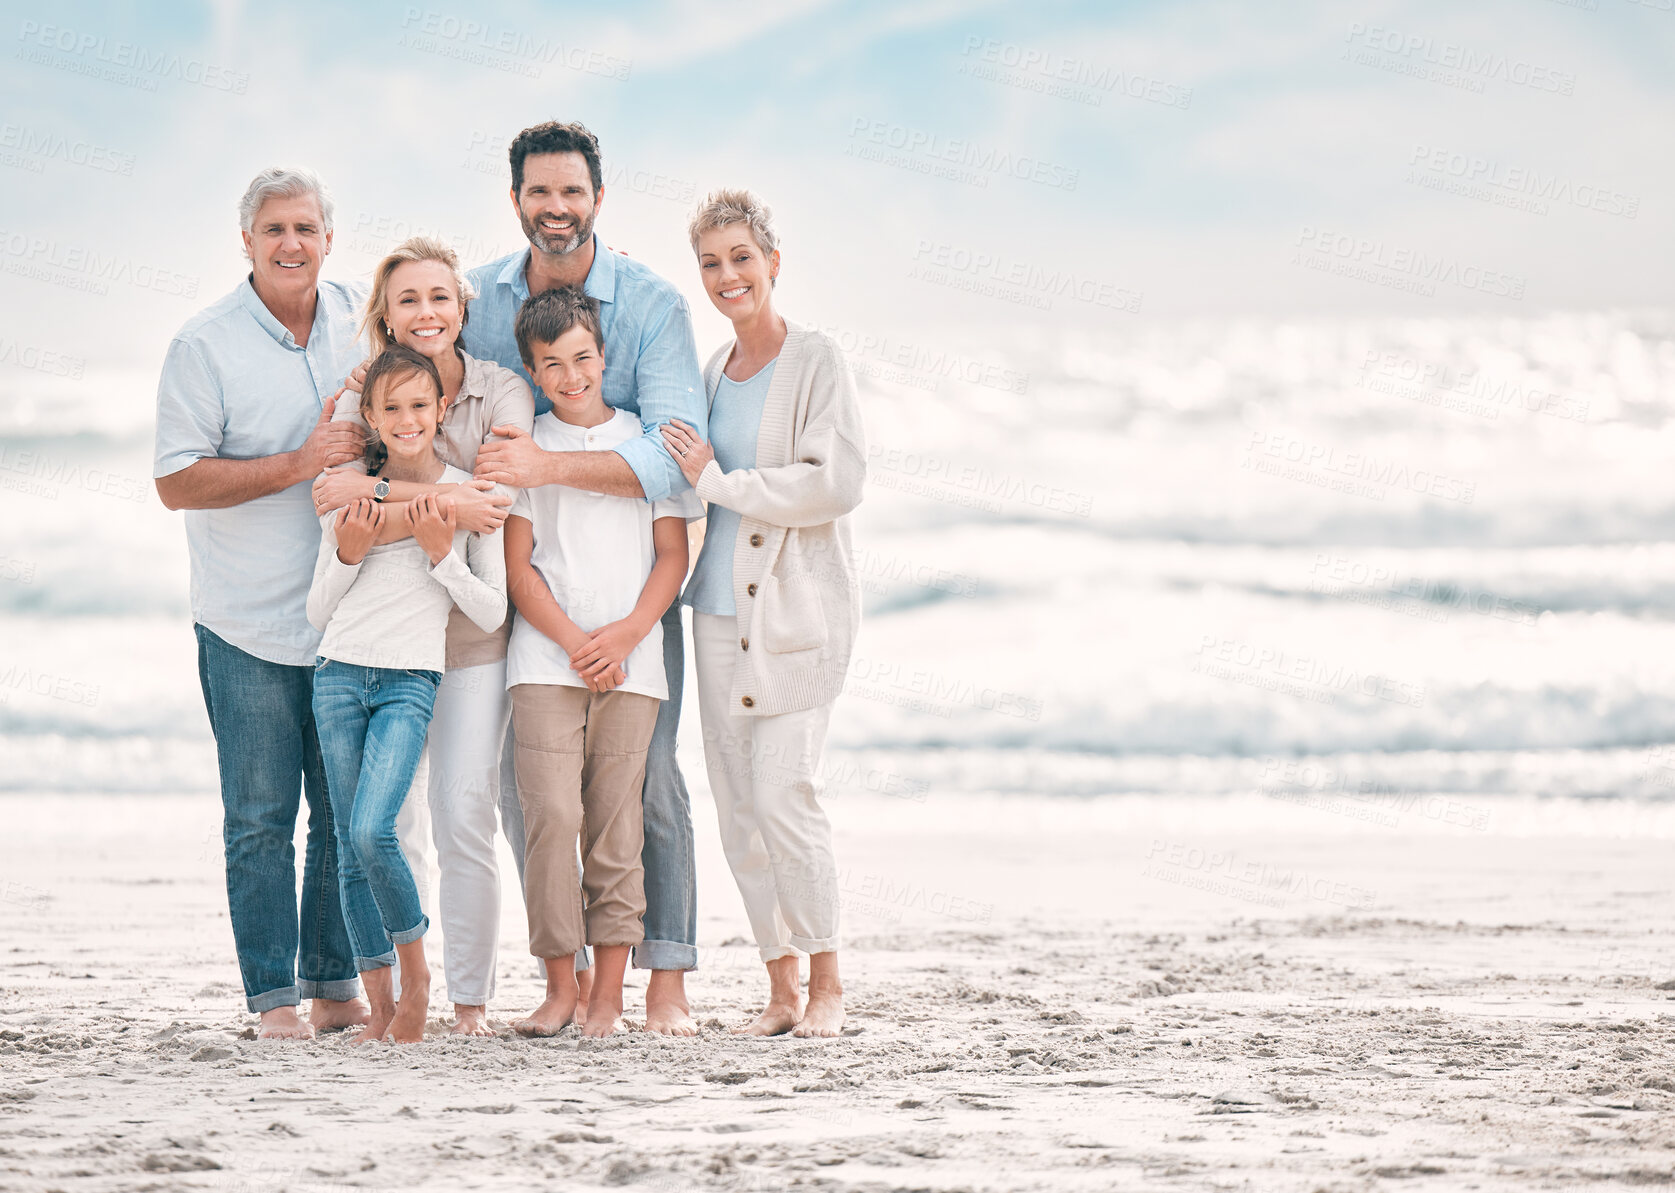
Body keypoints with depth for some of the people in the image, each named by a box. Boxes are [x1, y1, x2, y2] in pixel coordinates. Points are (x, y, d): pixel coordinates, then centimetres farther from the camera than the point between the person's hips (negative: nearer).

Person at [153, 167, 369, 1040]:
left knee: (349, 816, 7)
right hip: (249, 624, -4)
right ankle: (274, 998, 2)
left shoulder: (362, 322, 5)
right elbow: (175, 481, -12)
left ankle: (335, 990, 15)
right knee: (261, 819, -3)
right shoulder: (205, 346, -7)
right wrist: (298, 465, -19)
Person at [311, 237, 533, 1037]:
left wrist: (376, 492, -20)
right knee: (390, 818, 1)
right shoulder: (360, 398, 1)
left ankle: (471, 998, 2)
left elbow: (495, 494, -18)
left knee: (464, 813, -7)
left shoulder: (502, 393, 0)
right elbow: (343, 523, -14)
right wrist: (444, 504, -24)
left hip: (475, 632, -1)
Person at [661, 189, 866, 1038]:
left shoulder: (815, 362, -5)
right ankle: (781, 989, 12)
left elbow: (837, 481, -16)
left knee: (780, 791, -14)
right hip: (721, 610, 7)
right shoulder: (712, 373, 15)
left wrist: (720, 482, -13)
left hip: (799, 610, -6)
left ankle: (826, 983, -3)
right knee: (737, 808, 4)